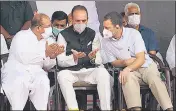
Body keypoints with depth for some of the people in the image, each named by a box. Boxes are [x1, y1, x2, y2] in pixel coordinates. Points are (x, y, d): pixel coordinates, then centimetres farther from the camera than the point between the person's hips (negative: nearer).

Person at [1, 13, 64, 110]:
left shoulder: (45, 40, 14)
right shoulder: (22, 36, -1)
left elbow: (46, 66, 12)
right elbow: (24, 58, -18)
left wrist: (52, 56, -9)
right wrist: (45, 53, -16)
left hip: (36, 73, 4)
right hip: (16, 70, -4)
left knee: (43, 81, -29)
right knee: (20, 82, -36)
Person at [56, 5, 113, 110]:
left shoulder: (93, 34, 7)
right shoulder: (64, 35, 1)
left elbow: (99, 61, 4)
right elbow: (60, 61, -4)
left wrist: (93, 58, -20)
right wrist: (74, 58, -24)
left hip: (90, 70, 1)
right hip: (71, 71, -1)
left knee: (103, 73, -29)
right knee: (62, 75, -33)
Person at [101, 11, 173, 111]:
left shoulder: (134, 33, -10)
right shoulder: (106, 42, 0)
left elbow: (141, 59, -15)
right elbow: (113, 62, 9)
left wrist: (128, 69, -33)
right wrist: (125, 62, -13)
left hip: (147, 66, -1)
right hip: (130, 70, 1)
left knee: (154, 79, -33)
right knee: (128, 78, -35)